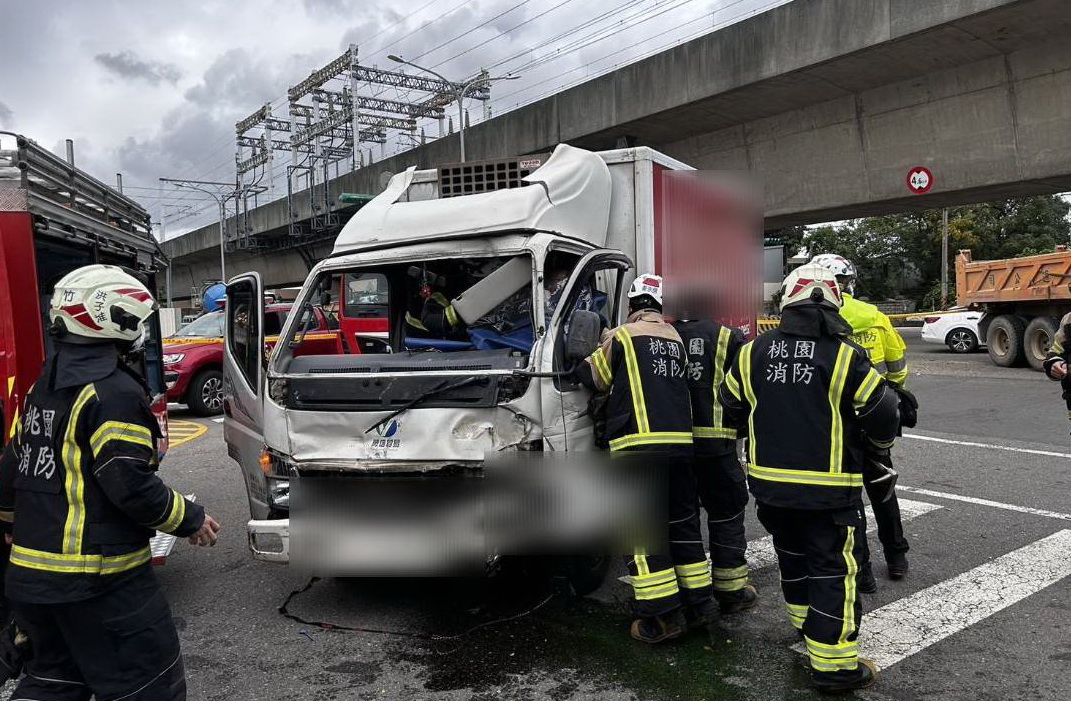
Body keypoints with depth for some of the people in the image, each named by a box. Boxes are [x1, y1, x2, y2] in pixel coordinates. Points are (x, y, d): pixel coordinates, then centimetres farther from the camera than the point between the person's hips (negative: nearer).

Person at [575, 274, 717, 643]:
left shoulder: (624, 335, 1)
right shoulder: (675, 338, 18)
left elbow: (595, 377, 10)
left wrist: (606, 346, 29)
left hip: (638, 445, -6)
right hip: (680, 442, 6)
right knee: (682, 520, 18)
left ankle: (663, 615, -1)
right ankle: (701, 601, 26)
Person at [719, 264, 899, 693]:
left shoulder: (755, 353, 0)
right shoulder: (844, 356, -13)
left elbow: (732, 410, 10)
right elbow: (883, 415, -7)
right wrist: (880, 438, 16)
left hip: (770, 483, 5)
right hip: (829, 490, -4)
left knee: (793, 557, 24)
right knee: (834, 571, 5)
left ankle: (806, 622, 44)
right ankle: (834, 665, 9)